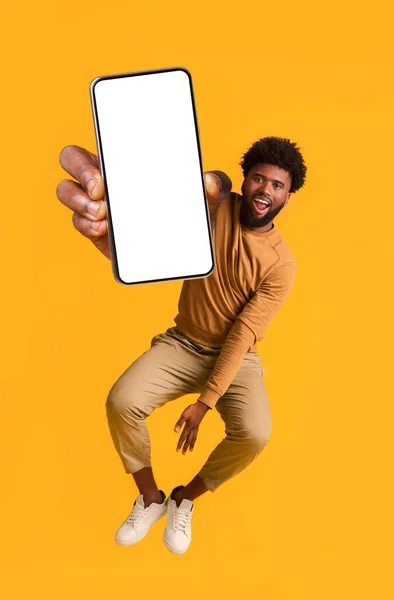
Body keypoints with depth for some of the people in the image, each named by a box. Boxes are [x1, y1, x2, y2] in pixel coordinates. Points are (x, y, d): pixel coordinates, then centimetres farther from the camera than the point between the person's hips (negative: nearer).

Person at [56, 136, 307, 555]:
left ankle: (184, 499, 5)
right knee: (121, 403, -22)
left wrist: (204, 402, -22)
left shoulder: (282, 264, -14)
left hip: (237, 356, -1)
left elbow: (242, 336, -17)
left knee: (254, 434, -26)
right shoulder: (214, 204, -14)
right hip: (182, 343, 1)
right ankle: (150, 499, 6)